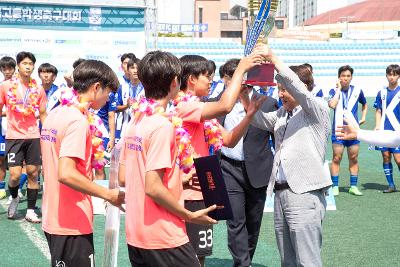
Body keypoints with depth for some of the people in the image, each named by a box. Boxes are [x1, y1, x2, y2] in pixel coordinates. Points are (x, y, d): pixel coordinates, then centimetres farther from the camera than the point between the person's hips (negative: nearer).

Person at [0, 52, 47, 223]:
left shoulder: (38, 89, 4)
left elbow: (43, 114, 11)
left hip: (33, 136, 2)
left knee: (33, 173, 2)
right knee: (15, 175, -9)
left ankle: (31, 211, 13)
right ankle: (14, 198, 24)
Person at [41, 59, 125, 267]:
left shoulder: (55, 114, 9)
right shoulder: (78, 121, -18)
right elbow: (66, 174, -28)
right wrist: (108, 194, -21)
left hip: (53, 219, 9)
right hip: (72, 225, -9)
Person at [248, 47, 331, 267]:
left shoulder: (318, 109, -2)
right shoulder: (282, 114, 20)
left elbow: (299, 89, -17)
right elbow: (259, 121, 12)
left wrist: (273, 59, -21)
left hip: (304, 193, -7)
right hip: (280, 192, 7)